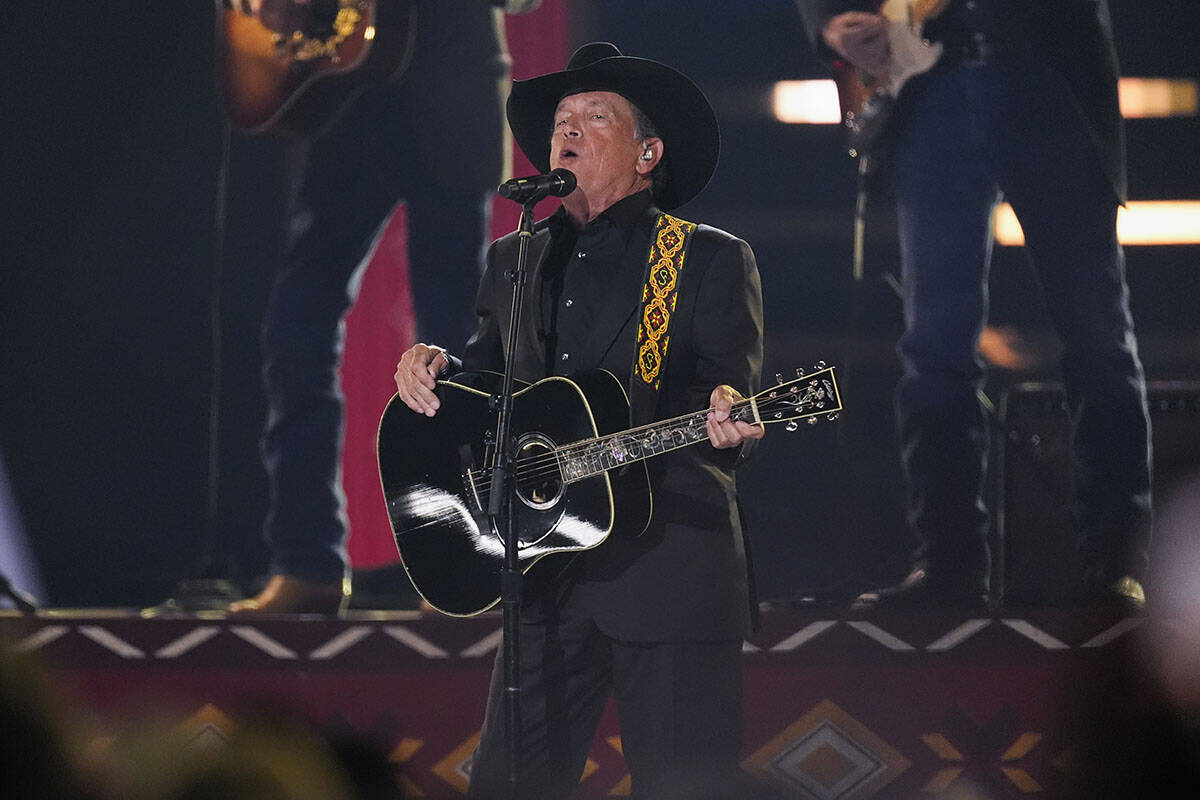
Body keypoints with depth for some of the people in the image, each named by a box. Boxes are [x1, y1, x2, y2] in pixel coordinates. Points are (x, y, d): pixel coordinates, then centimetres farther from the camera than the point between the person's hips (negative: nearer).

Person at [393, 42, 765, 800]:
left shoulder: (711, 259, 4)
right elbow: (492, 368, 22)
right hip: (546, 572, 5)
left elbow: (732, 387, -4)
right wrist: (435, 369, -1)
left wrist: (725, 416, -27)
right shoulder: (514, 260, 20)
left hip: (670, 564, -4)